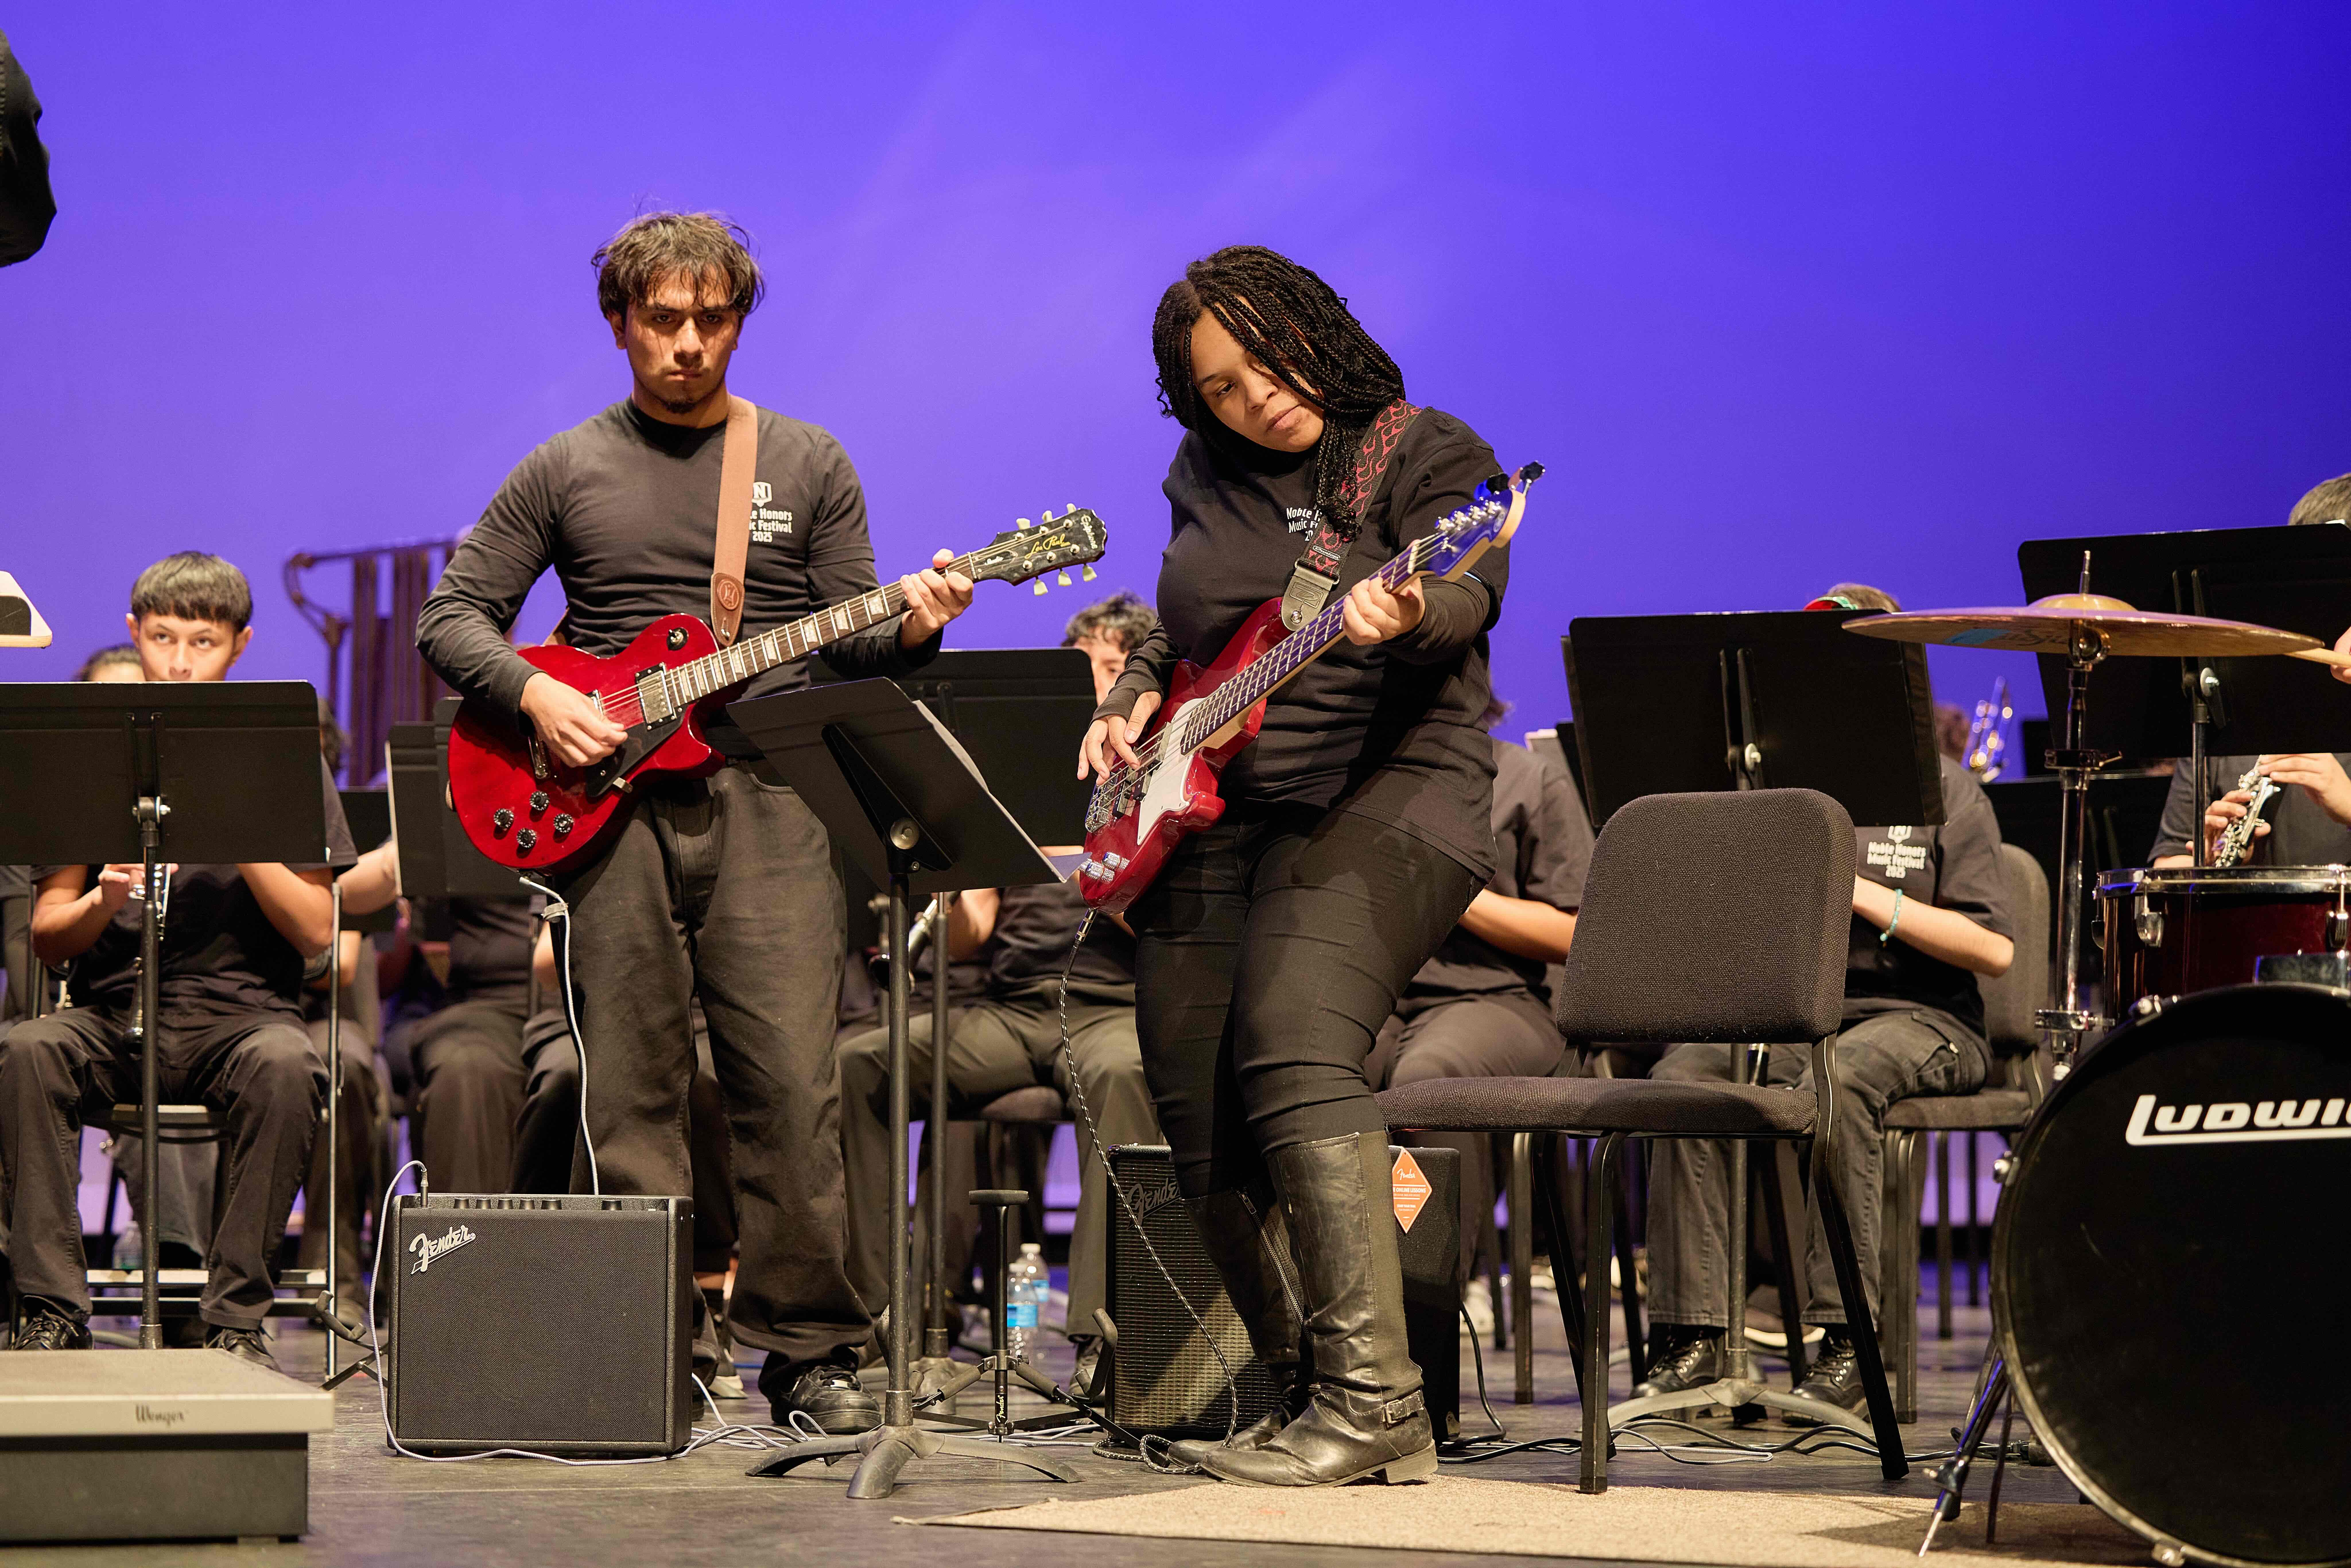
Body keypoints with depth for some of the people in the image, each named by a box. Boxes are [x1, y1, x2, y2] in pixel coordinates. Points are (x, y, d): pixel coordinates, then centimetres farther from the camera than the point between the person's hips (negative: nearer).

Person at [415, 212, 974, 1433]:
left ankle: (808, 1351, 0)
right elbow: (451, 618, 10)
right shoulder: (565, 473, 11)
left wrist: (911, 628, -12)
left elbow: (846, 640, 10)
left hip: (766, 794, 0)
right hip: (608, 800, 0)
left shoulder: (807, 464, 13)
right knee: (630, 1090, 0)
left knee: (791, 1080, -8)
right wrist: (535, 695, -8)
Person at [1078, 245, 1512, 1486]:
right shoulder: (1205, 477, 15)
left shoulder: (1424, 453, -4)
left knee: (1293, 1047, -28)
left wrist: (1405, 612, -46)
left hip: (1383, 793, -7)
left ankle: (1373, 1398, -29)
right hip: (1208, 814, 7)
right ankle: (1307, 1391, 14)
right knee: (1198, 1115, 2)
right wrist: (1131, 700, 9)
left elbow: (1470, 593, -23)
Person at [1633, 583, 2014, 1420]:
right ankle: (1692, 1336, -25)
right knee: (1682, 1073, -25)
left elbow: (1994, 949, -7)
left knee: (1838, 1078, -37)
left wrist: (1865, 895, -14)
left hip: (1914, 1016, -4)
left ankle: (1849, 1338, -33)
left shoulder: (1942, 790, 3)